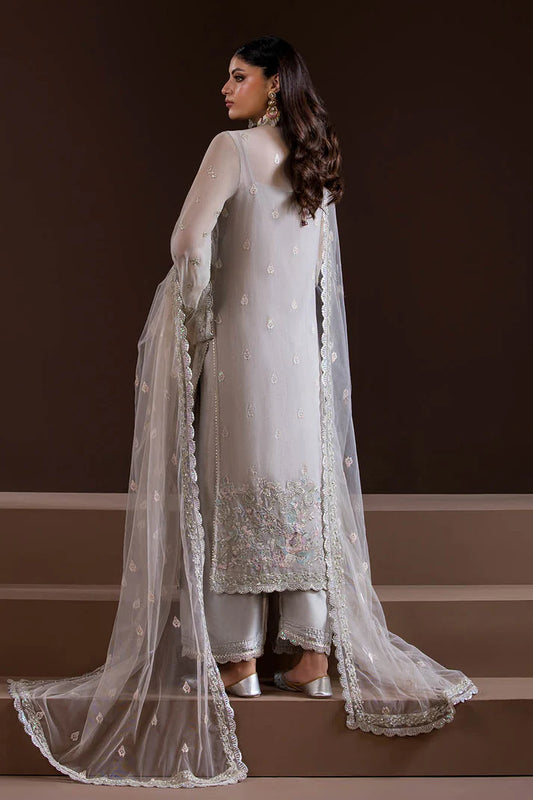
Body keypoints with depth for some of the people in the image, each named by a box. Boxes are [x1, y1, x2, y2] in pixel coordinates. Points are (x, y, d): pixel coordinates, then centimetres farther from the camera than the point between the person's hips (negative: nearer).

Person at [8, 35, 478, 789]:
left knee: (234, 487, 0)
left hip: (242, 336, -6)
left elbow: (190, 238, -17)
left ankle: (237, 658, 4)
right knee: (301, 489, 8)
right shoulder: (314, 162, 13)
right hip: (303, 347, 6)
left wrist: (195, 318, -3)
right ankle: (313, 651, 11)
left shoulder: (234, 147, -8)